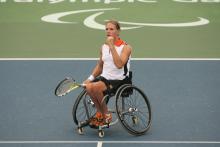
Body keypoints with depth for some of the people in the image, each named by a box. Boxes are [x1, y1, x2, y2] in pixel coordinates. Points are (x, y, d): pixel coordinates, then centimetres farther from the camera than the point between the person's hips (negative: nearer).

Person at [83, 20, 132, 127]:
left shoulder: (125, 47, -7)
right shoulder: (103, 47, 12)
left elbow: (119, 64, -23)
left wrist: (112, 46, -23)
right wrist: (90, 78, 6)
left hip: (119, 80, -6)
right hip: (105, 78, 6)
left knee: (95, 87, -30)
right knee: (88, 86, -25)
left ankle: (106, 115, -8)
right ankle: (100, 112, -2)